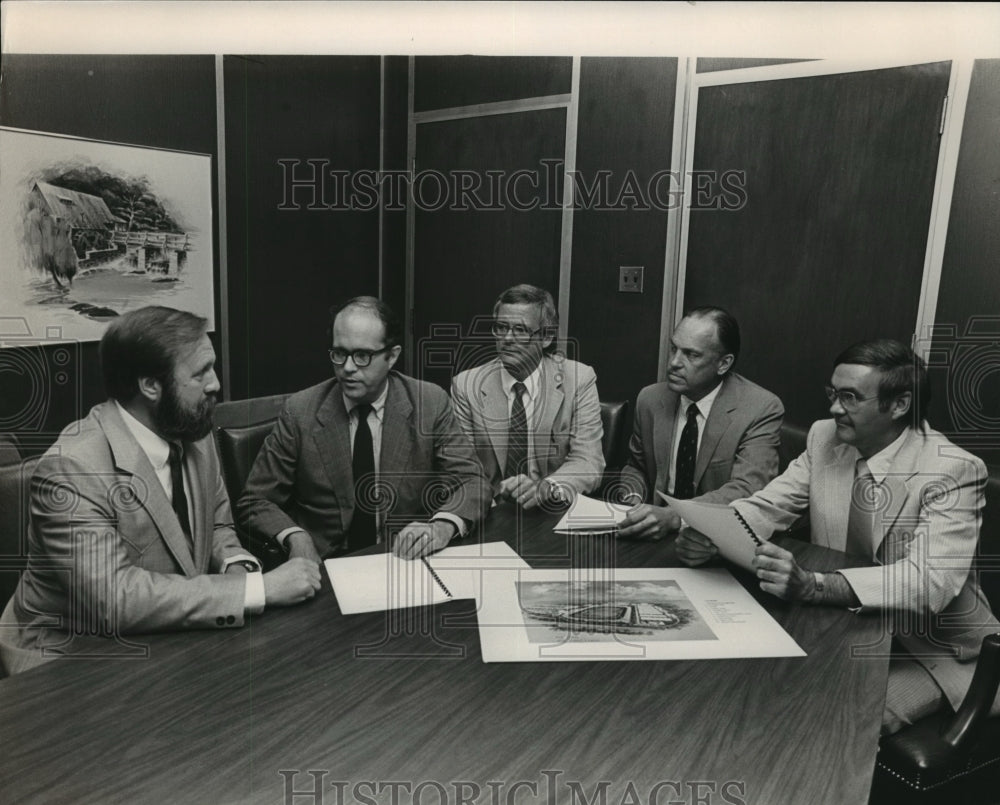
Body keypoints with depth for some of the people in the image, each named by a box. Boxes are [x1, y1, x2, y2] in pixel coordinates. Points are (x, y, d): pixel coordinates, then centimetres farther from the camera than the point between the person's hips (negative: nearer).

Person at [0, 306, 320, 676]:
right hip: (79, 661, -6)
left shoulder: (194, 434, -3)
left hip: (169, 642, 6)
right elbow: (115, 598, -30)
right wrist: (259, 588, -30)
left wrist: (236, 567, -13)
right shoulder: (71, 471, -24)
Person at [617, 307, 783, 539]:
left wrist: (673, 517, -35)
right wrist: (632, 500, -5)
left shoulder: (762, 410, -11)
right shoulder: (650, 399, 3)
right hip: (655, 534, 4)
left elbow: (746, 490, -21)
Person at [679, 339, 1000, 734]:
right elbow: (764, 507, -4)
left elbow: (930, 581, -33)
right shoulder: (824, 438, -4)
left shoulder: (953, 470, -20)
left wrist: (811, 585, -48)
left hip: (933, 650, -4)